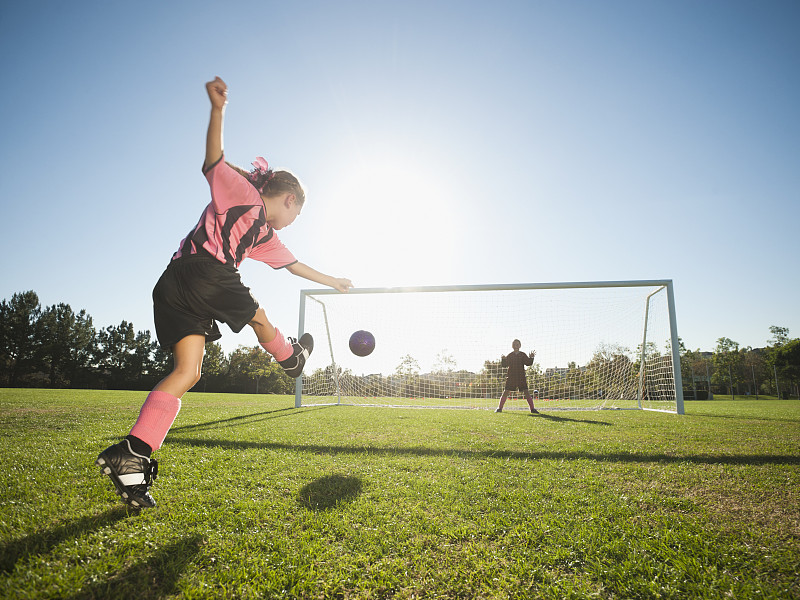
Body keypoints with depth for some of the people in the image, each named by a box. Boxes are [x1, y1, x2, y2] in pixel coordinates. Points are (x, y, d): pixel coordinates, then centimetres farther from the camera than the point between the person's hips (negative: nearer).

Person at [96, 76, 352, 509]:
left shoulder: (265, 234, 29)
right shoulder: (244, 193, 7)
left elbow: (294, 265, 37)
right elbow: (214, 163, -7)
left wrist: (330, 281, 46)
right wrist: (218, 109, -19)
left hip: (175, 287, 9)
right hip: (203, 272, -9)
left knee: (187, 371, -4)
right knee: (258, 316, 15)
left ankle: (132, 455, -13)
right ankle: (290, 358, 42)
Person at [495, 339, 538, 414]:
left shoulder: (523, 355, 7)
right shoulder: (510, 355, 7)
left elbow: (528, 363, -3)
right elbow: (504, 364, 3)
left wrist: (531, 358, -20)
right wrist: (502, 359, -17)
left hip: (521, 377, 0)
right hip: (511, 376, 0)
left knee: (526, 392, -7)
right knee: (506, 391, -4)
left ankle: (532, 409, -1)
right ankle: (500, 408, 5)